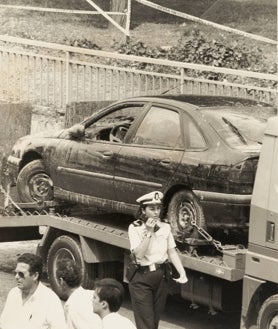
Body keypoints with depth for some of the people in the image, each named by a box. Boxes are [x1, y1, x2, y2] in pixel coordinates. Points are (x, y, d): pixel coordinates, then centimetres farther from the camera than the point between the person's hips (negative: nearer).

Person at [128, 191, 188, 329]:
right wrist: (149, 232, -21)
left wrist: (182, 273, -9)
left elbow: (172, 252, 2)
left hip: (161, 276, 4)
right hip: (142, 278, -4)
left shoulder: (165, 227, 4)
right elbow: (139, 254, -18)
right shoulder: (135, 228, -9)